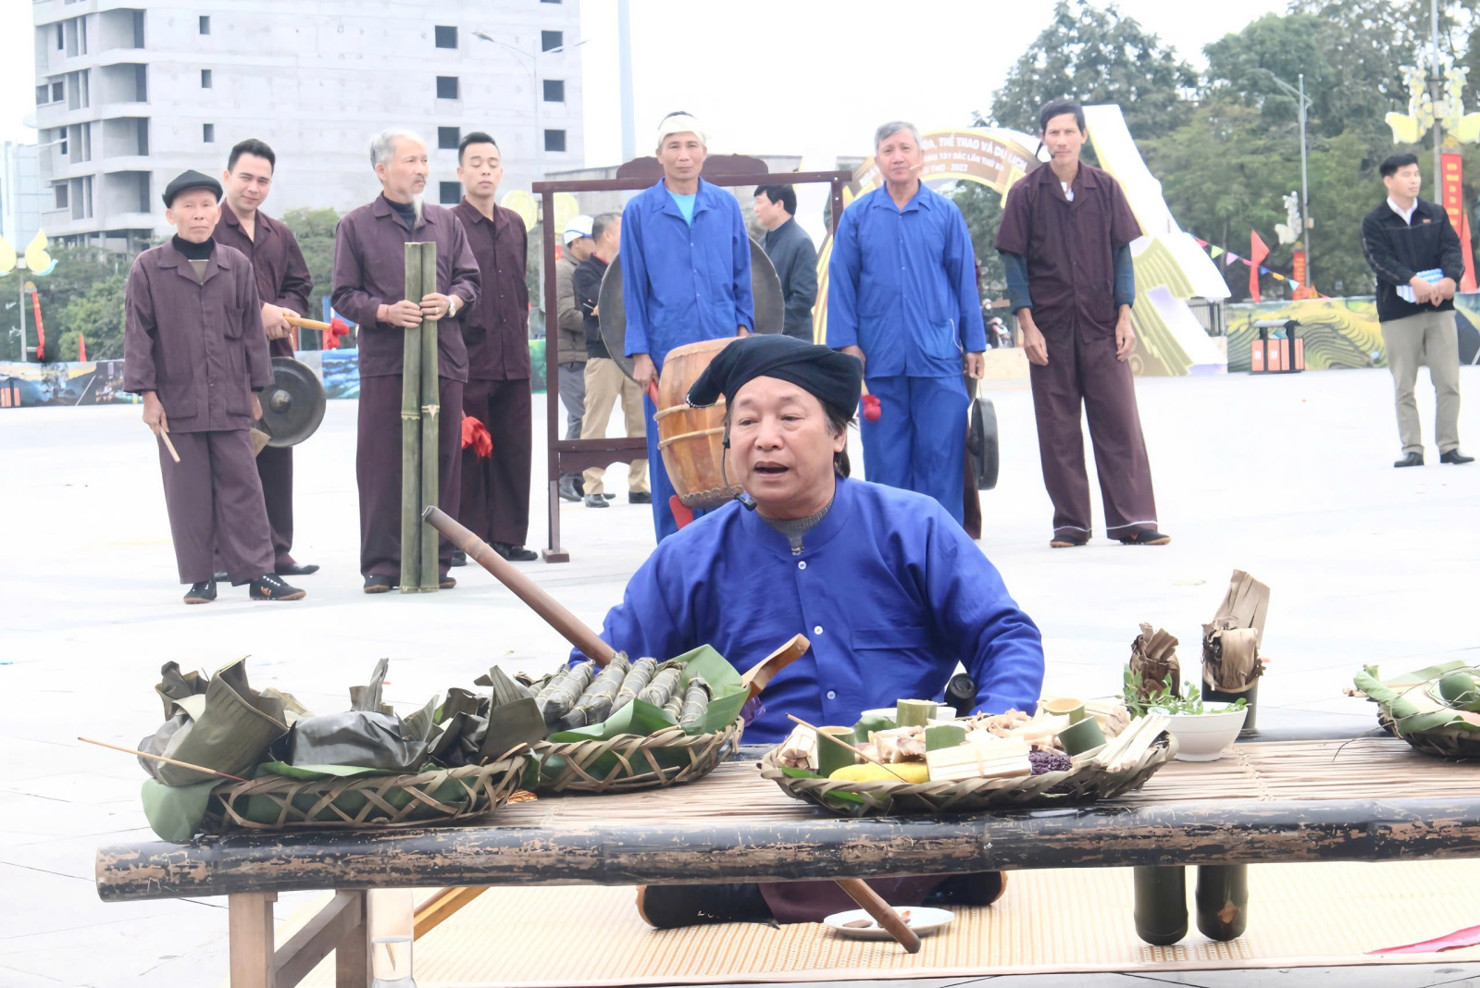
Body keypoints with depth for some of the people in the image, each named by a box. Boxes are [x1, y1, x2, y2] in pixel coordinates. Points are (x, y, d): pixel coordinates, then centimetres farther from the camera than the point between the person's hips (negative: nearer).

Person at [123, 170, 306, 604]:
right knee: (188, 491, 3)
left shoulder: (237, 265, 7)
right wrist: (148, 394, -5)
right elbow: (138, 335, 1)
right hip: (177, 401, -1)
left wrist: (254, 390, 10)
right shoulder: (148, 268, 1)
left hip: (230, 401, 2)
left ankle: (257, 572, 5)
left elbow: (251, 329, 11)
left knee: (241, 485, 2)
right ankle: (199, 577, 10)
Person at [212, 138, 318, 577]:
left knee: (276, 453, 6)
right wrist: (258, 312, -14)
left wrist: (285, 312, -4)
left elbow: (300, 285, 18)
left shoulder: (279, 235, 19)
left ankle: (277, 551, 12)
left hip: (275, 358, 6)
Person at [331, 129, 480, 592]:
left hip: (443, 357, 3)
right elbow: (344, 295, 4)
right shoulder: (356, 225, 7)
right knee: (381, 464, -3)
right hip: (384, 361, -3)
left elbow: (469, 279, 16)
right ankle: (381, 564, 2)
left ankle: (436, 559, 10)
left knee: (442, 461, 2)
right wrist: (385, 312, -13)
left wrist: (450, 302, -6)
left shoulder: (446, 222, 16)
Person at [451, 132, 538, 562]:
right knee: (468, 449, -2)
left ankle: (508, 537, 12)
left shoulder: (514, 224, 16)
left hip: (513, 359, 6)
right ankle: (469, 537, 3)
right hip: (469, 358, -6)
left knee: (514, 449, 6)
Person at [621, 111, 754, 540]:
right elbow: (633, 287, 3)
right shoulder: (639, 211, 4)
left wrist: (743, 327, 2)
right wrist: (640, 354, -2)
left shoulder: (726, 206, 8)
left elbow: (742, 276, 14)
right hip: (666, 352, -1)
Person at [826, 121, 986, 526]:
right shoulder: (857, 216, 7)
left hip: (938, 356, 0)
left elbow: (965, 281, 8)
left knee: (941, 450, -3)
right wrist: (847, 342, -1)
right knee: (884, 455, 4)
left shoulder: (945, 213, 6)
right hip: (880, 356, 1)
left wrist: (974, 344, 6)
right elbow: (841, 283, 6)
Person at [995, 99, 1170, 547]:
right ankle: (1070, 523, 9)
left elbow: (1121, 254, 7)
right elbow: (1014, 262, 1)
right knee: (1058, 431, 3)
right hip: (1050, 328, -1)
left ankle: (1133, 519, -1)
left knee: (1119, 423, -3)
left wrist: (1124, 317, 0)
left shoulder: (1105, 188, 6)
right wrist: (1027, 325, -7)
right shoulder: (1025, 193, 2)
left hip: (1101, 326, 1)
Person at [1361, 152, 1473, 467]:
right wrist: (1413, 281, -28)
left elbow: (1452, 249, 1)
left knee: (1448, 382, 0)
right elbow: (1380, 260, -11)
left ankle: (1449, 446, 6)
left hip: (1439, 308, 2)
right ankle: (1412, 449, 7)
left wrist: (1450, 278, -21)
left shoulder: (1436, 214, 12)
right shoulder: (1374, 222, 2)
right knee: (1404, 387, 1)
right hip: (1397, 311, -2)